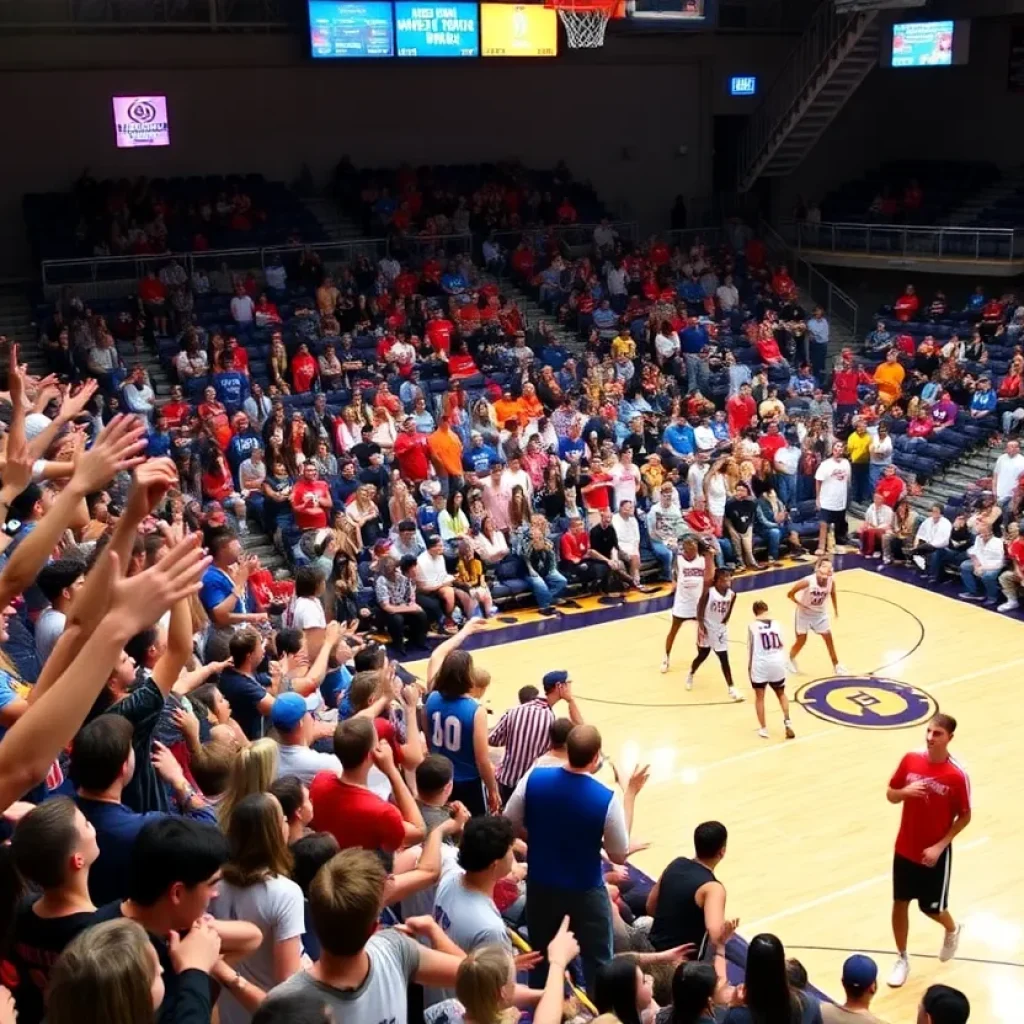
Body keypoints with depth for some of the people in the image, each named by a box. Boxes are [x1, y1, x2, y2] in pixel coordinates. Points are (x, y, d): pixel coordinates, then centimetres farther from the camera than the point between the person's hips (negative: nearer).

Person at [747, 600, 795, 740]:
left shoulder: (752, 626, -5)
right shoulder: (776, 624, 3)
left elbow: (750, 647, -3)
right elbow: (782, 645, 8)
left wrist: (749, 666, 6)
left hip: (760, 664, -3)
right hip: (777, 663, 3)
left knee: (759, 696, 11)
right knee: (781, 694, 22)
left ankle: (763, 728, 11)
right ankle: (787, 721, 8)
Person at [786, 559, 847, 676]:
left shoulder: (831, 581, -20)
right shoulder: (808, 581, -33)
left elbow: (833, 594, 4)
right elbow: (790, 594, -22)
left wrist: (835, 609, 10)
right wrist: (800, 604, -26)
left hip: (820, 613, 4)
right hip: (805, 613, -4)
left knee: (829, 638, 5)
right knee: (801, 640, 4)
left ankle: (836, 665, 21)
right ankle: (790, 660, 31)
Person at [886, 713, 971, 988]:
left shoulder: (957, 775, -20)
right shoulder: (911, 760, -8)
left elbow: (965, 816, -11)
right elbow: (890, 795, 2)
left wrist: (939, 846, -17)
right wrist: (905, 791, -21)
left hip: (935, 854, -3)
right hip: (905, 849, 4)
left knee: (931, 907, 11)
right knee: (899, 903, 10)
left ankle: (952, 930, 46)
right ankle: (902, 959, 29)